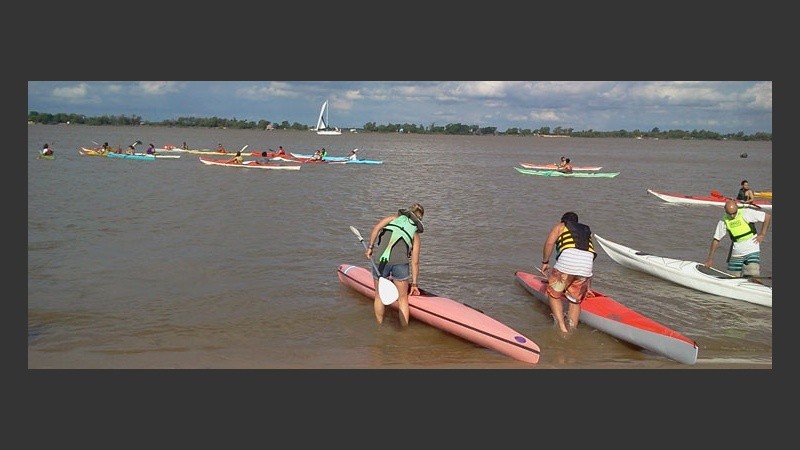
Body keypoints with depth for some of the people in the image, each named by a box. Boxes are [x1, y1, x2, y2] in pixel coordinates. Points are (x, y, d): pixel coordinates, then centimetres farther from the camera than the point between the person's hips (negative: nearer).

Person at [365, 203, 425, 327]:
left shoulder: (395, 217, 21)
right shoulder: (416, 235, 21)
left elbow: (376, 227, 4)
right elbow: (415, 262, 20)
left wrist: (370, 247, 10)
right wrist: (414, 284, 26)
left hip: (380, 259, 0)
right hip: (400, 261, 0)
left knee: (379, 296, 19)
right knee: (403, 298, 16)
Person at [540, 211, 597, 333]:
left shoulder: (560, 226, 25)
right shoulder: (586, 230, 37)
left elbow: (549, 243, 5)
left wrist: (545, 262, 15)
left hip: (568, 257, -4)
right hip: (588, 263, 4)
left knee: (554, 294, 12)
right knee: (575, 301, 18)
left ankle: (562, 327, 0)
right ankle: (571, 331, 14)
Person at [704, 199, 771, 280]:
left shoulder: (747, 213, -10)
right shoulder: (723, 222, -1)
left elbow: (768, 217, -5)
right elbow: (716, 240, 3)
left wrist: (762, 234, -5)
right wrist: (710, 258, 1)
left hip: (752, 252, -3)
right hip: (735, 255, 3)